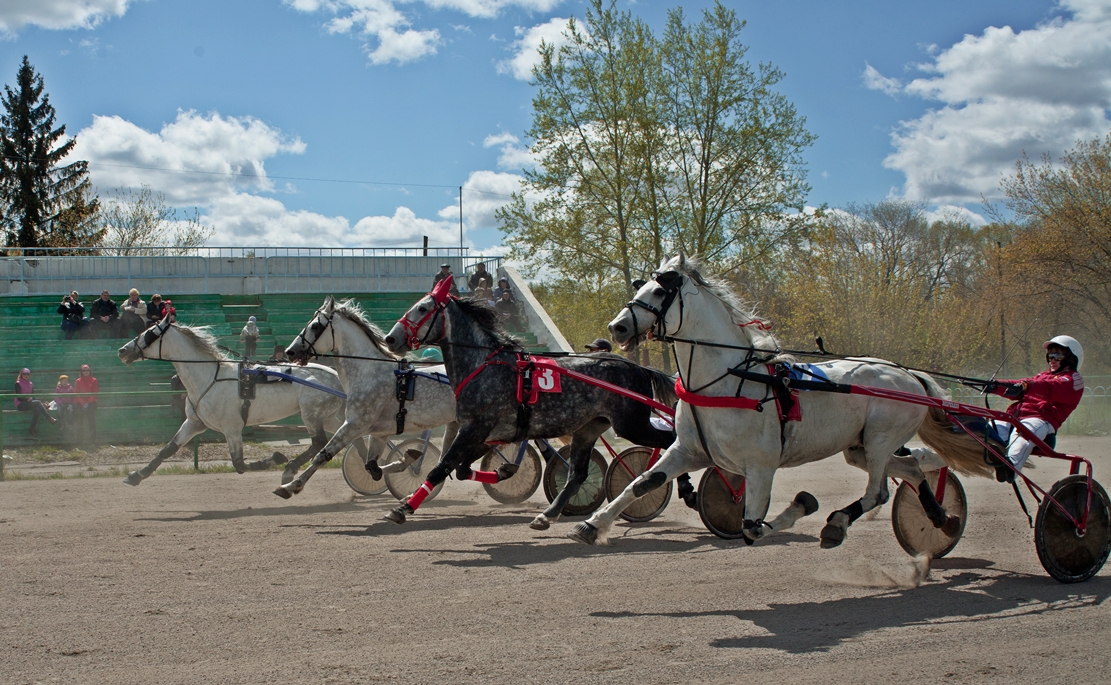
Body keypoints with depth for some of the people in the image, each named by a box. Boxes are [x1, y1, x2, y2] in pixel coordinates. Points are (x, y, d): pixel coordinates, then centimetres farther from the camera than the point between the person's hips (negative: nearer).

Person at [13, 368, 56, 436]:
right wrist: (27, 399, -20)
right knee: (37, 402, -29)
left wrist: (31, 398, -12)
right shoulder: (18, 384, -3)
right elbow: (19, 397, -11)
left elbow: (33, 395, 11)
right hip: (20, 404, -6)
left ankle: (32, 428, -22)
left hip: (29, 404, 6)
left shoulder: (31, 384, 16)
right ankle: (49, 418, -28)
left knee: (37, 410, -29)